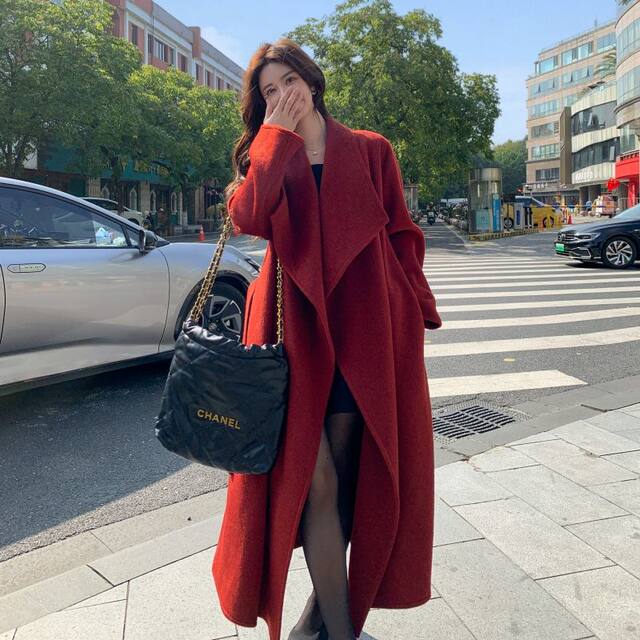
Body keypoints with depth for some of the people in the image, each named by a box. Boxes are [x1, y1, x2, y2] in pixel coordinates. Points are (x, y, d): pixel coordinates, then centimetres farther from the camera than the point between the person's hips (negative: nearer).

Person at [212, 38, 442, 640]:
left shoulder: (371, 150, 11)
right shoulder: (266, 156, 12)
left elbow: (402, 237, 11)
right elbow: (247, 216, -11)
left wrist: (418, 311, 3)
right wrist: (277, 133, -4)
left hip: (365, 330, 1)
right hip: (295, 329, 0)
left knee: (344, 475, 8)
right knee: (316, 481, -6)